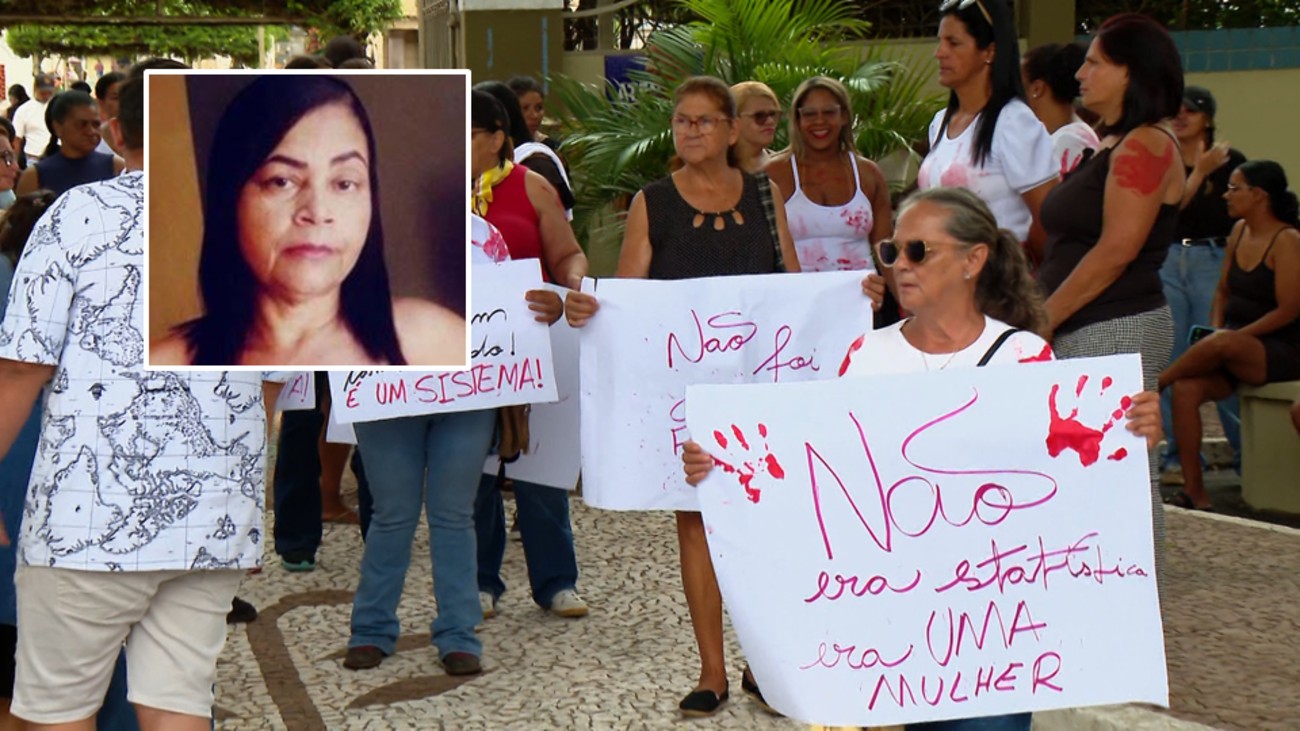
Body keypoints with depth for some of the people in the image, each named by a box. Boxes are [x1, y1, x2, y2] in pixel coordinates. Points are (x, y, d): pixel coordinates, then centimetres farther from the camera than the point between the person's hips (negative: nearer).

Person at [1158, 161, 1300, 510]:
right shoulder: (1239, 232, 10)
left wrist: (1227, 337, -19)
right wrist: (1216, 329, -2)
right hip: (1235, 352, 7)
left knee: (1220, 344, -37)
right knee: (1186, 388, -20)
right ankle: (1194, 491, -17)